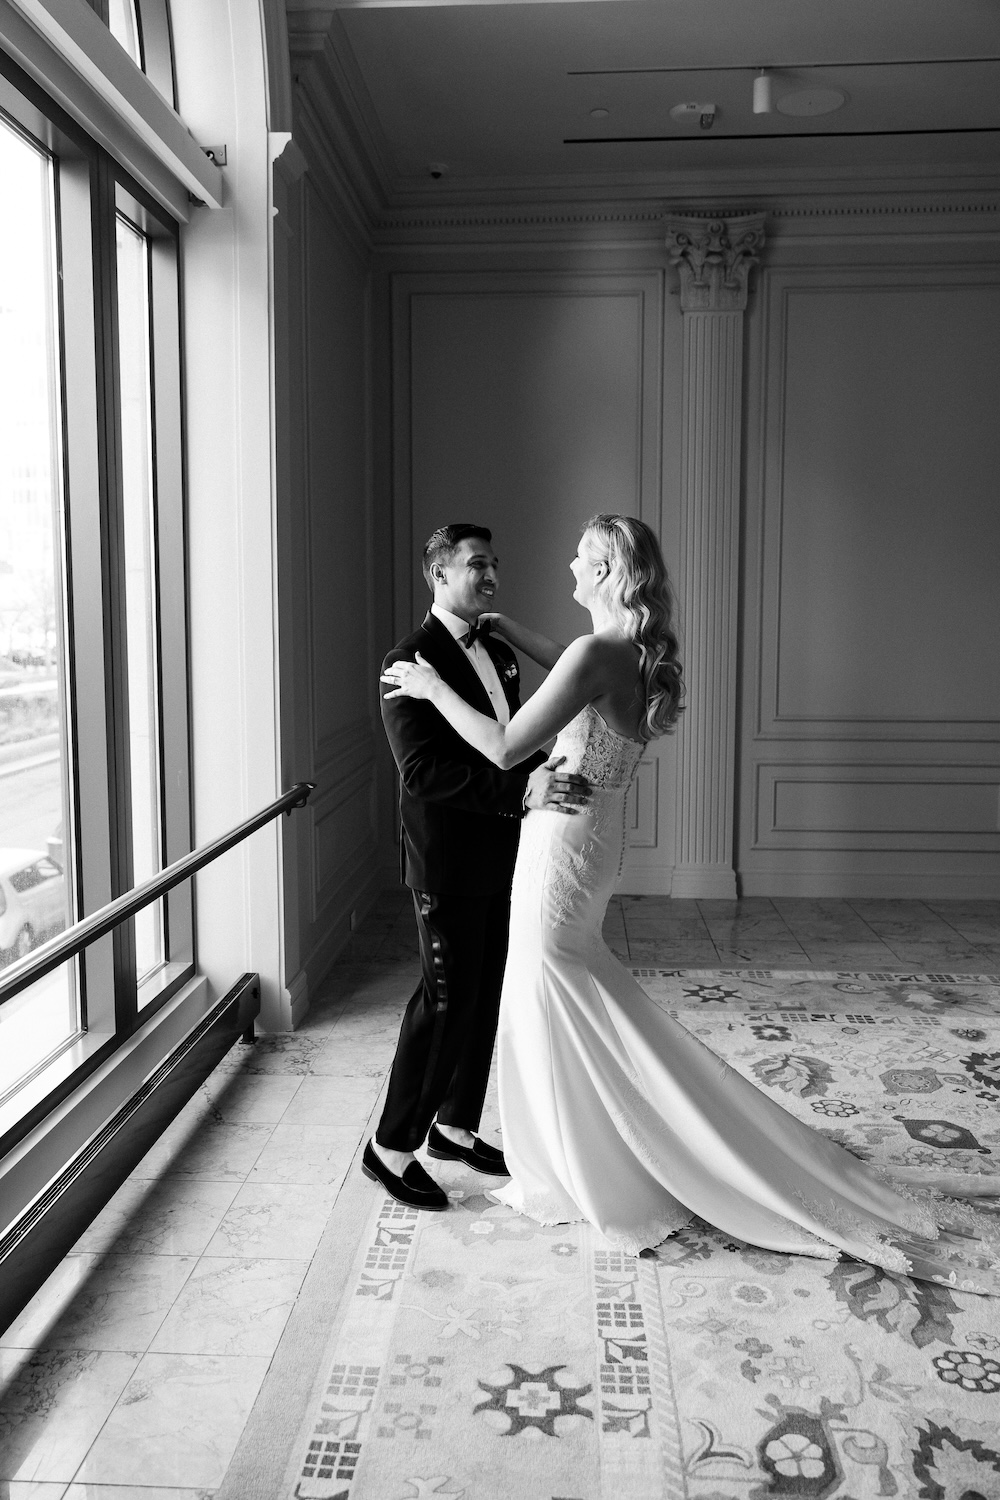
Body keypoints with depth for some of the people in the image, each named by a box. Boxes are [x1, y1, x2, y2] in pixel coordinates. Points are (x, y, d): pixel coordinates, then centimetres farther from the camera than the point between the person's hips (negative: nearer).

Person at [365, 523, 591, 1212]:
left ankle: (456, 1127, 32)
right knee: (446, 1001, -2)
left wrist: (553, 773, -3)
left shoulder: (500, 654, 12)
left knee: (489, 996, 15)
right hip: (448, 864, -8)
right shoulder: (410, 662, -15)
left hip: (501, 858, 8)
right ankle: (392, 1147, 15)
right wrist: (522, 789, -31)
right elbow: (422, 771, -24)